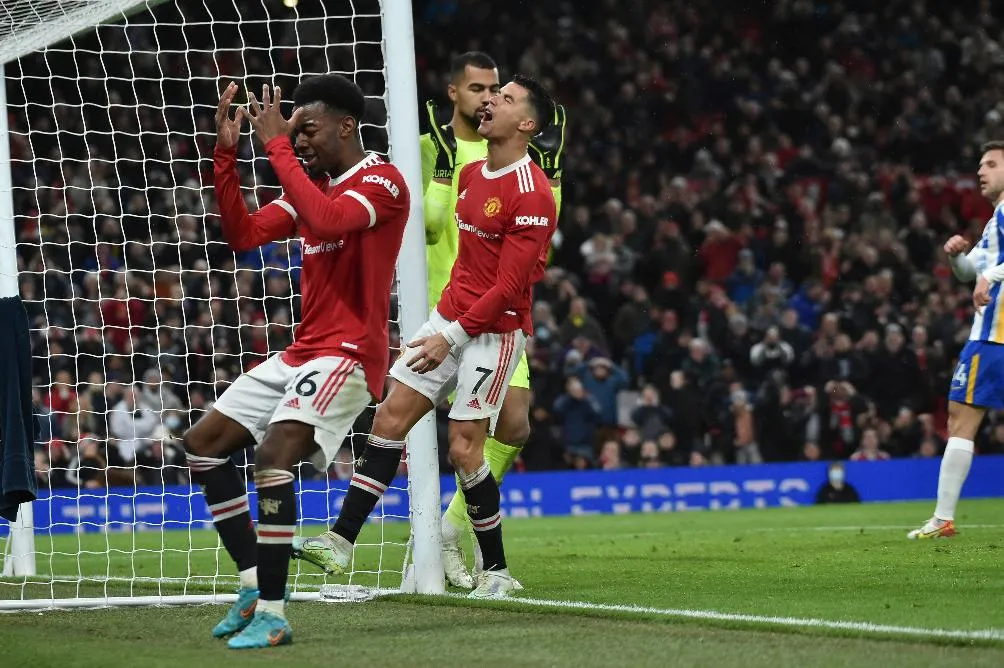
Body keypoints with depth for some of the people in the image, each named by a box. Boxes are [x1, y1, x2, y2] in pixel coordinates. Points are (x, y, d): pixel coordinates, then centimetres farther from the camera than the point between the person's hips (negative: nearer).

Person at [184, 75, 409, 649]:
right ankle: (256, 584, 12)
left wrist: (277, 146, -25)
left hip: (348, 354, -10)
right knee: (204, 444, 10)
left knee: (273, 454, -27)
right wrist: (226, 154, 5)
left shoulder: (383, 182, -12)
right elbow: (243, 234, 13)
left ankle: (273, 615, -24)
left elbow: (328, 219, -31)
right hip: (301, 353, 10)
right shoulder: (312, 186, 15)